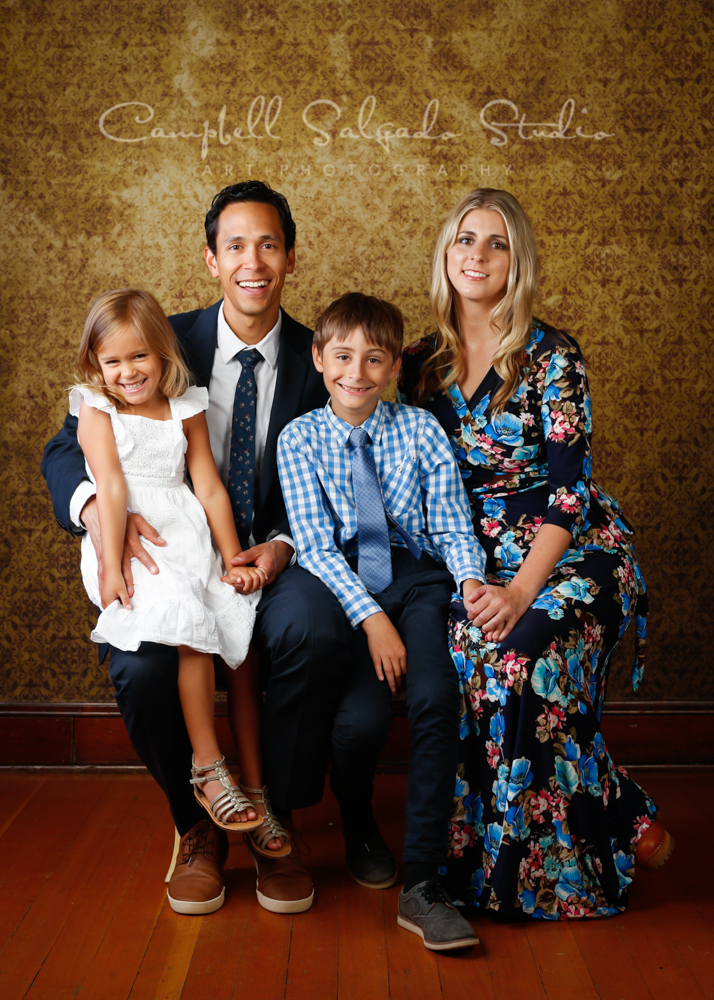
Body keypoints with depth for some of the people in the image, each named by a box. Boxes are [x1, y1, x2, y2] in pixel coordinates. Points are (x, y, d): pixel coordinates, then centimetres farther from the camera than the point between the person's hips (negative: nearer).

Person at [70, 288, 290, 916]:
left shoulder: (185, 409, 14)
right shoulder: (96, 410, 5)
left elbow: (211, 488, 10)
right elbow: (112, 490, -8)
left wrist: (233, 559, 4)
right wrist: (112, 565, -17)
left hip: (190, 541, 4)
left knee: (243, 639, -13)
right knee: (192, 626, -28)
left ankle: (254, 789, -4)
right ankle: (208, 769, -17)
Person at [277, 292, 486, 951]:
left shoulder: (421, 429, 7)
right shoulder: (300, 439, 3)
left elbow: (452, 525, 5)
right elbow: (316, 545, -6)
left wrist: (471, 579, -16)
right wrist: (370, 618, -18)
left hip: (418, 579, 1)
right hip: (344, 586, -1)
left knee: (436, 694, -26)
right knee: (363, 710, -23)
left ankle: (422, 883, -14)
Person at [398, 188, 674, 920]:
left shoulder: (553, 358, -8)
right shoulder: (421, 363, 7)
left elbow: (566, 489, -14)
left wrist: (520, 591, -24)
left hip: (568, 551, -4)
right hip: (471, 556, 4)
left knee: (517, 658, -28)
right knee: (459, 660, -22)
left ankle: (626, 828, -4)